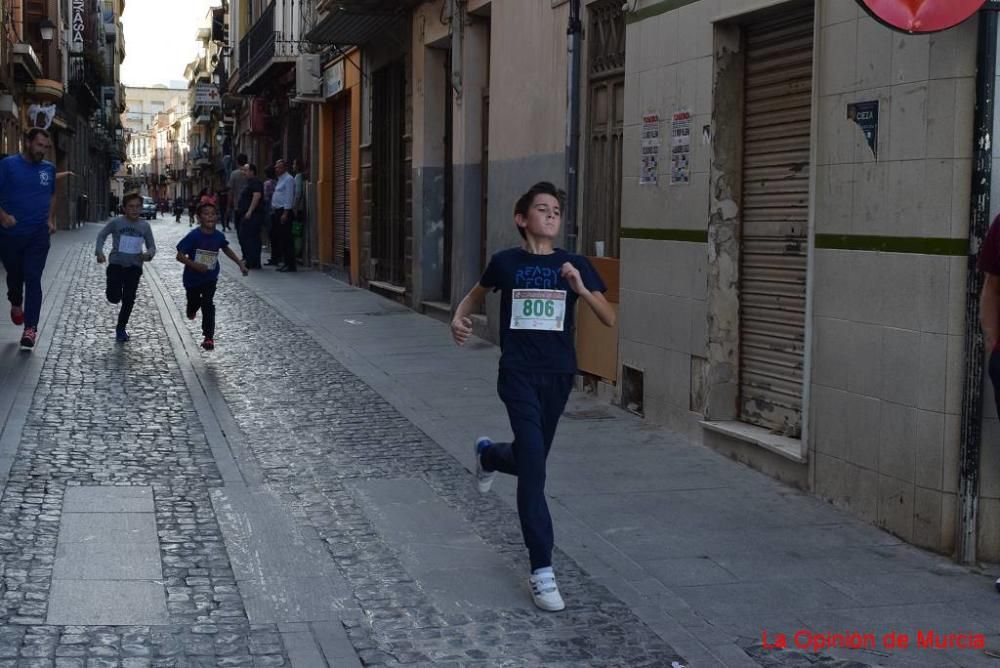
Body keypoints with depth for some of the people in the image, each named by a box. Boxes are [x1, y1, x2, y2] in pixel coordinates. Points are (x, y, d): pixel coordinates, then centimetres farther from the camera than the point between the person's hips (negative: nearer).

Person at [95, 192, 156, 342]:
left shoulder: (145, 226, -1)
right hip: (116, 264, -2)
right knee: (114, 298, -7)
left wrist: (149, 254, -17)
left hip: (134, 267, 2)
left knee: (129, 300, 3)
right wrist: (100, 252, -11)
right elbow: (102, 235, 4)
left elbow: (152, 246, 6)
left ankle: (121, 328, 22)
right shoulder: (116, 222, -7)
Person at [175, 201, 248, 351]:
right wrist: (195, 265, -36)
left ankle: (209, 337, -3)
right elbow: (180, 256, -22)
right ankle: (192, 310, 60)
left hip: (210, 278, 1)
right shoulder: (194, 236, -24)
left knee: (208, 304, -11)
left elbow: (226, 249, 12)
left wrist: (240, 263, 10)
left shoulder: (219, 236, -11)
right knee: (194, 301, 21)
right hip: (193, 277, -1)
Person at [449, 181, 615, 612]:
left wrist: (582, 289, -21)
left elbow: (609, 318, -4)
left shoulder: (574, 264, 0)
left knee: (531, 460, 18)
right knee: (534, 468, -13)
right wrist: (460, 318, -3)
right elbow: (476, 294, 17)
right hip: (519, 373, -3)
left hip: (559, 374, 3)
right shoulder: (506, 262, -1)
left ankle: (488, 455, 55)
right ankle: (542, 571, -8)